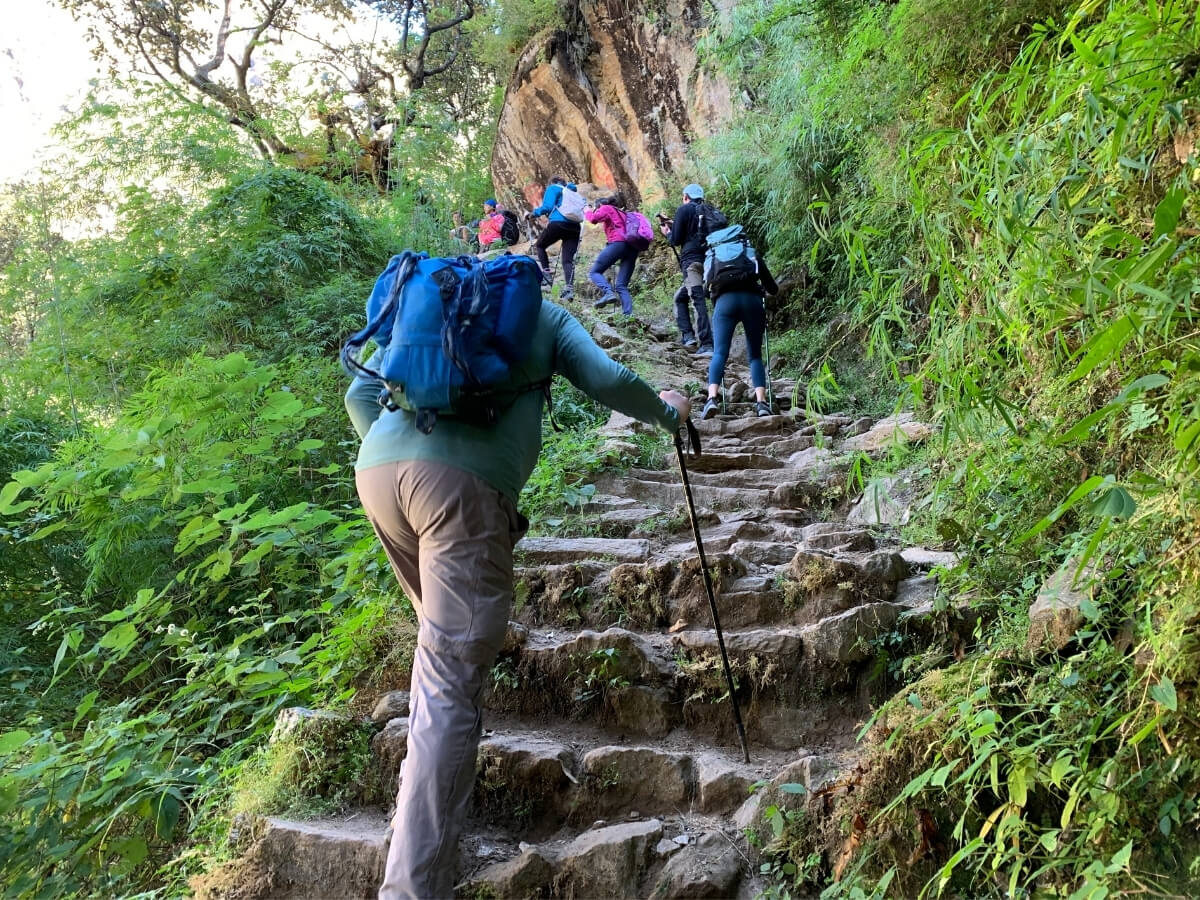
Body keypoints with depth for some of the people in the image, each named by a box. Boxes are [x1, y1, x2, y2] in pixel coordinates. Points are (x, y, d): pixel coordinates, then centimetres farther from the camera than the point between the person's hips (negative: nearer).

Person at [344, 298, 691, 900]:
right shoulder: (544, 315, 24)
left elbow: (360, 394, 27)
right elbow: (607, 381, 12)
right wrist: (667, 412, 31)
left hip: (374, 467, 5)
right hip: (465, 481, -5)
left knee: (442, 628, 28)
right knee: (450, 683, -8)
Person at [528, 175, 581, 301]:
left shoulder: (553, 188, 8)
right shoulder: (570, 191, 27)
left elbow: (547, 206, -5)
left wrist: (535, 213, 9)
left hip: (559, 223, -5)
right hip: (574, 227, 5)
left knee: (540, 245, 18)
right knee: (568, 260, 0)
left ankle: (546, 273, 4)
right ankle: (569, 288, -18)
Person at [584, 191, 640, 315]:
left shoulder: (607, 208, 15)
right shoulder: (621, 213, 37)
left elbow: (594, 218, -1)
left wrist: (587, 212, 18)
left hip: (618, 243, -7)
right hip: (632, 247, 7)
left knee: (594, 272, -1)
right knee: (622, 286, 4)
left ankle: (609, 292, -28)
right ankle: (628, 314, -13)